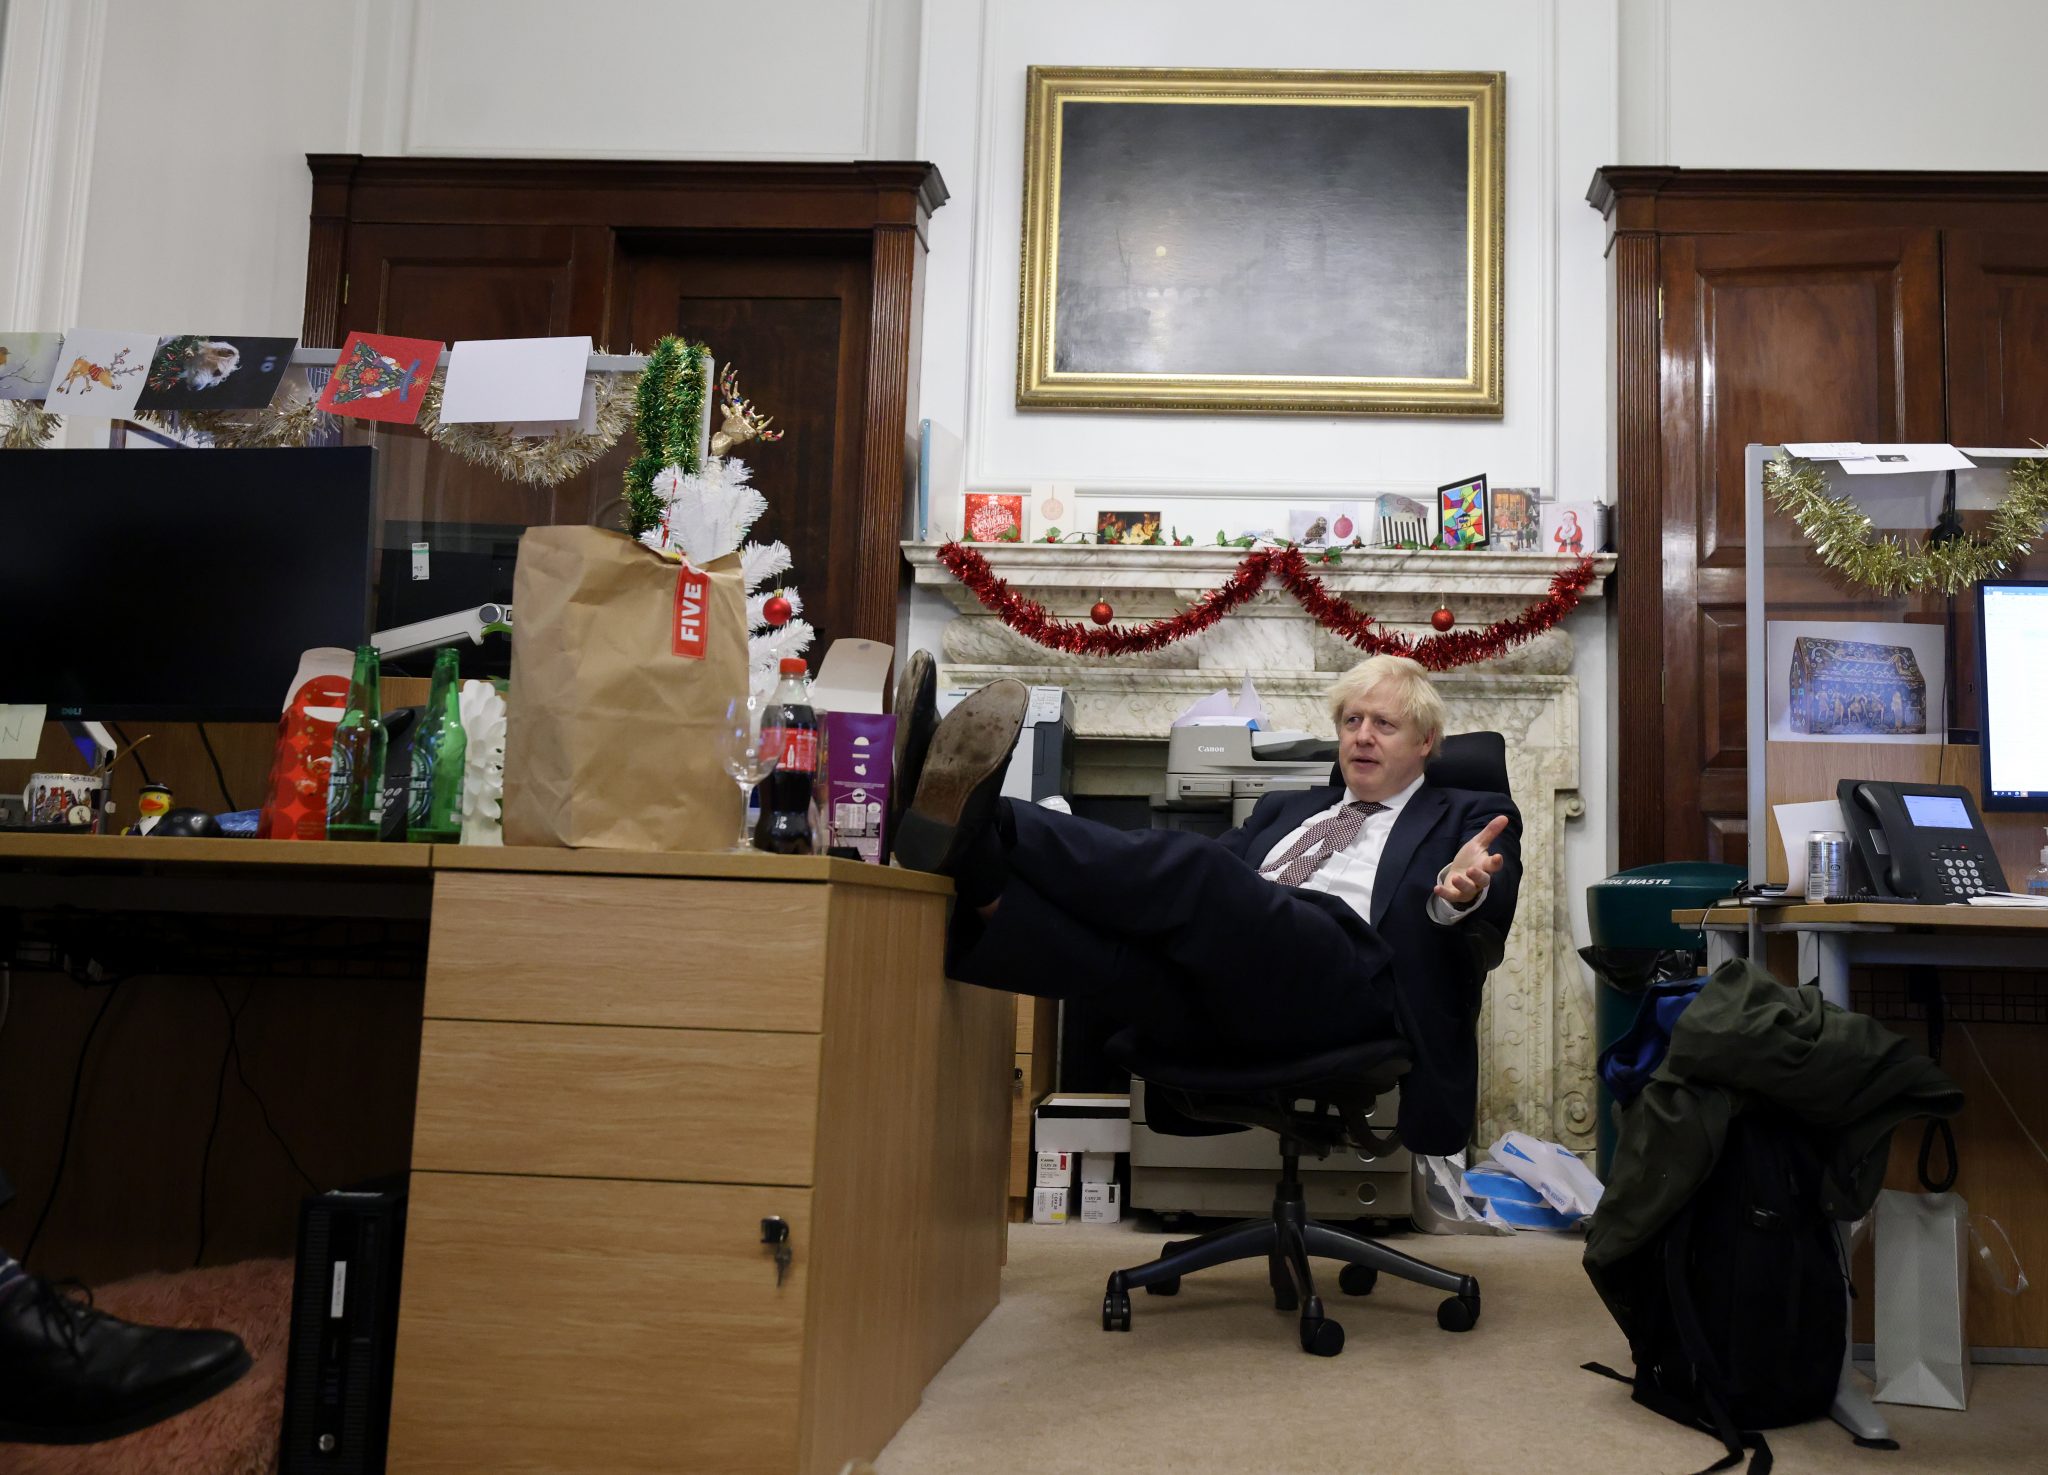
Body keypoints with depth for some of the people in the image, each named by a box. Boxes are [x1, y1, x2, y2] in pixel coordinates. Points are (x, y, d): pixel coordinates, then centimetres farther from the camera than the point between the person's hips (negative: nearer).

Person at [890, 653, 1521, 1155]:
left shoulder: (1468, 818, 23)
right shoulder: (1286, 808, 37)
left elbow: (1486, 929, 3)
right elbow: (1218, 869, 25)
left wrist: (1462, 895, -23)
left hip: (1344, 985, -5)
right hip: (1213, 1006, 5)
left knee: (1192, 866, -32)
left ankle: (978, 821, -46)